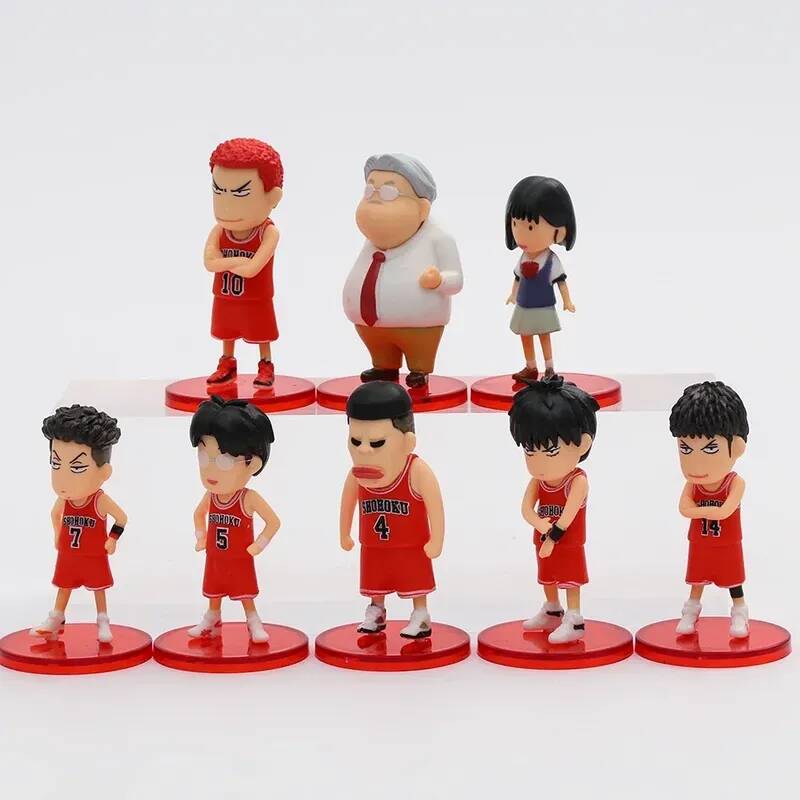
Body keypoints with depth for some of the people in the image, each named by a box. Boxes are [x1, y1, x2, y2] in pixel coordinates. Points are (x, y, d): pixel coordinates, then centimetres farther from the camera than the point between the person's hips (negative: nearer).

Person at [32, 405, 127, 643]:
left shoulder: (100, 501, -25)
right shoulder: (64, 498, -12)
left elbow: (122, 518, -13)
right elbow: (55, 514, 11)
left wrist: (112, 539, -10)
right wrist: (58, 537, 10)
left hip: (94, 556, -4)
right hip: (68, 555, 4)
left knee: (98, 588, 9)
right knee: (64, 586, 16)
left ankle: (103, 622, 21)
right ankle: (55, 621, 26)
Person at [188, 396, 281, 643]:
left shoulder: (249, 499, -22)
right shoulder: (210, 496, -7)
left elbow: (273, 521, -17)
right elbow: (199, 514, 16)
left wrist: (259, 544, -16)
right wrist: (201, 538, 9)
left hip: (240, 561, -5)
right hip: (215, 560, 5)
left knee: (245, 597, 7)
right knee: (214, 595, 19)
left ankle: (254, 624, 21)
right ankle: (212, 622, 35)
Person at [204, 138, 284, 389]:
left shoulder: (268, 233, -24)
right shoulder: (219, 231, -10)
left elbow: (252, 268, -32)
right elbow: (210, 262, -21)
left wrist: (225, 262, -23)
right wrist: (238, 261, -28)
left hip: (256, 302, -4)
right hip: (225, 299, 4)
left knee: (261, 335, 11)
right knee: (226, 333, 18)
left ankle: (266, 367, 27)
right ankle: (227, 365, 35)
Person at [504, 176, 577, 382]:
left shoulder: (551, 260, -19)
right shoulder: (523, 259, -3)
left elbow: (561, 280, -11)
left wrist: (567, 301, -8)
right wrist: (513, 295, 25)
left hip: (543, 308, -6)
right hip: (524, 307, 6)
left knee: (544, 336, 2)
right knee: (525, 336, 11)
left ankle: (549, 369, 12)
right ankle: (530, 368, 23)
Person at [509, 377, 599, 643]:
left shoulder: (577, 481, -23)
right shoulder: (537, 480, -5)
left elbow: (568, 514, -27)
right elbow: (526, 509, -11)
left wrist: (553, 538, -27)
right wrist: (544, 527, -28)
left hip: (569, 545, -7)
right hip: (543, 541, 7)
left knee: (570, 582, -2)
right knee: (547, 578, 22)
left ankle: (574, 622, 3)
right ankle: (551, 612, 40)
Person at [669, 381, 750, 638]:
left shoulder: (735, 483, -21)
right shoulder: (691, 484, -11)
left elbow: (724, 511, -31)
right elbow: (684, 508, -22)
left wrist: (699, 509, -22)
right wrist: (710, 510, -28)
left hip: (727, 547, -3)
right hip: (700, 547, 3)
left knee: (733, 582, 9)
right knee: (697, 582, 16)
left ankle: (739, 614, 22)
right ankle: (690, 613, 29)